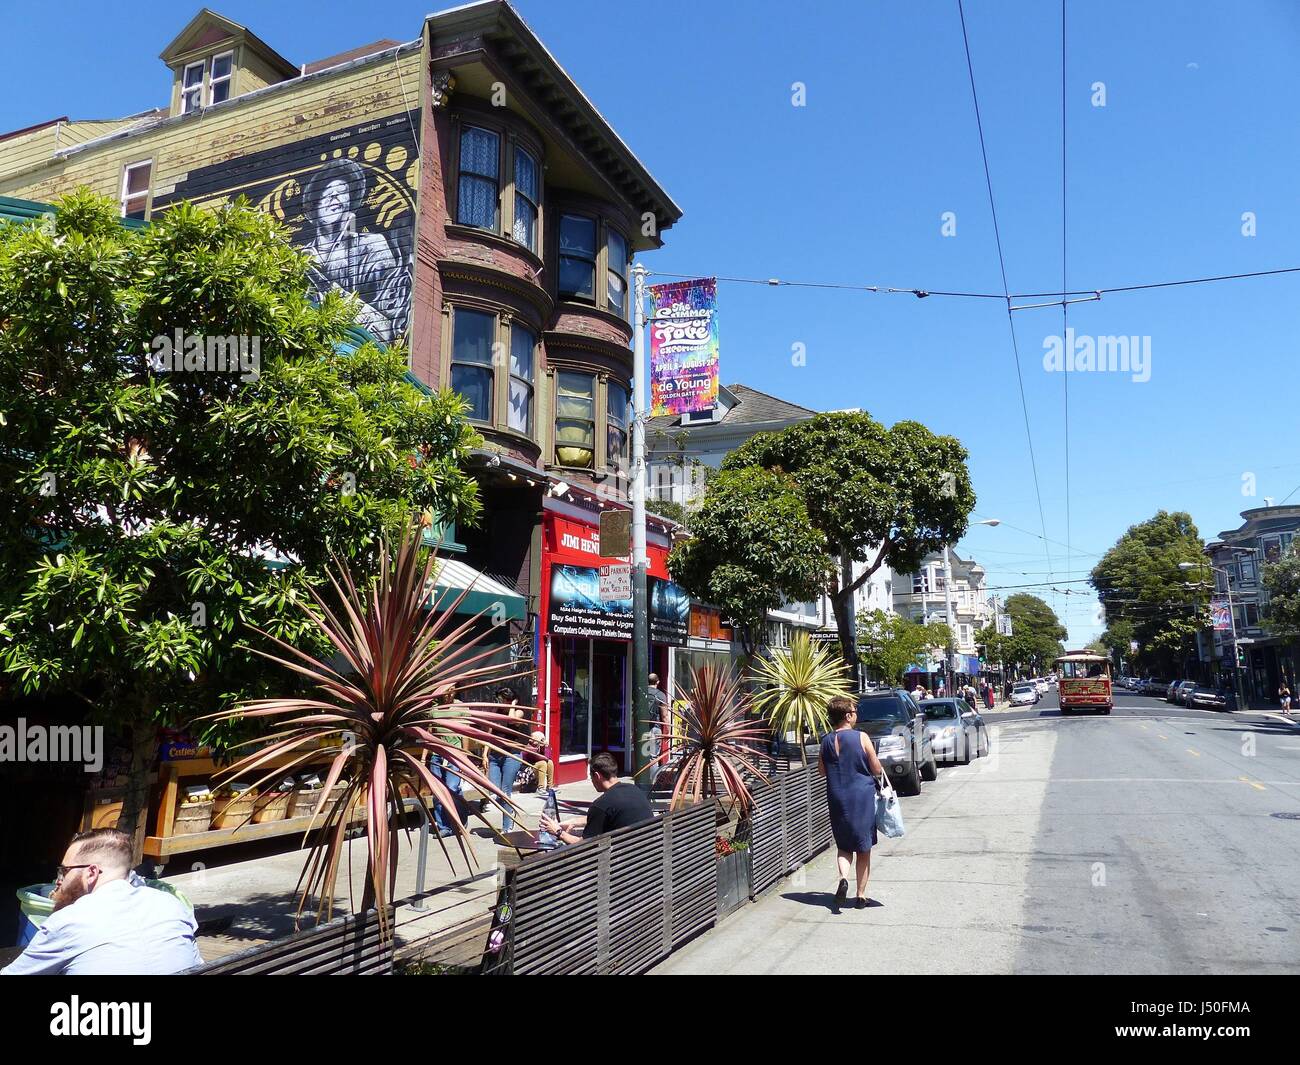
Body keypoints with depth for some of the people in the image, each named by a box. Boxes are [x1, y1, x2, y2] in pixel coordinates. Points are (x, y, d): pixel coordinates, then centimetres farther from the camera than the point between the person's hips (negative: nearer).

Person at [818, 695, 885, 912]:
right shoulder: (861, 738, -12)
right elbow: (877, 770, -7)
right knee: (864, 848, 12)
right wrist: (881, 769, 15)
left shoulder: (826, 741, -1)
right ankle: (861, 895, 15)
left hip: (837, 800, 3)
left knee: (843, 846, 16)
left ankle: (843, 878, -11)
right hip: (862, 797, -2)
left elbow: (821, 771, 9)